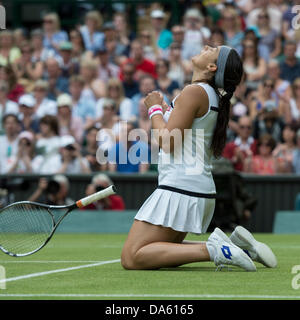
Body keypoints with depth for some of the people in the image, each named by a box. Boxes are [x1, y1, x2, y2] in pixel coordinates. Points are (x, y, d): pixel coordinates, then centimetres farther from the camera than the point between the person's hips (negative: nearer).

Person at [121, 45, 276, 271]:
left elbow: (169, 143, -18)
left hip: (180, 188, -10)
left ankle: (213, 250, -21)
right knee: (164, 253, 21)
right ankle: (232, 243, 8)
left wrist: (155, 109, -3)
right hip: (203, 189, 10)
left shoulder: (194, 92, -13)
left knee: (131, 258, -13)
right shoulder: (215, 99, 14)